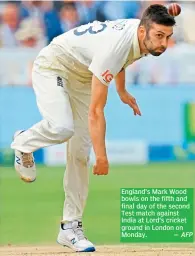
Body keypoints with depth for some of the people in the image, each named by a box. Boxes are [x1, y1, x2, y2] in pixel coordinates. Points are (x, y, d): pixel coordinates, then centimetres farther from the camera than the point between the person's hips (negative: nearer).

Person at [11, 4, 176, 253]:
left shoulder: (141, 35, -13)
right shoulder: (114, 47, -38)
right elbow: (96, 111, -36)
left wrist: (122, 92, 25)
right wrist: (102, 156, -37)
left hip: (82, 77, 8)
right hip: (52, 68, -8)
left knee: (80, 153, 1)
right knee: (62, 127, -34)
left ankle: (70, 227, 5)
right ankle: (23, 143, 0)